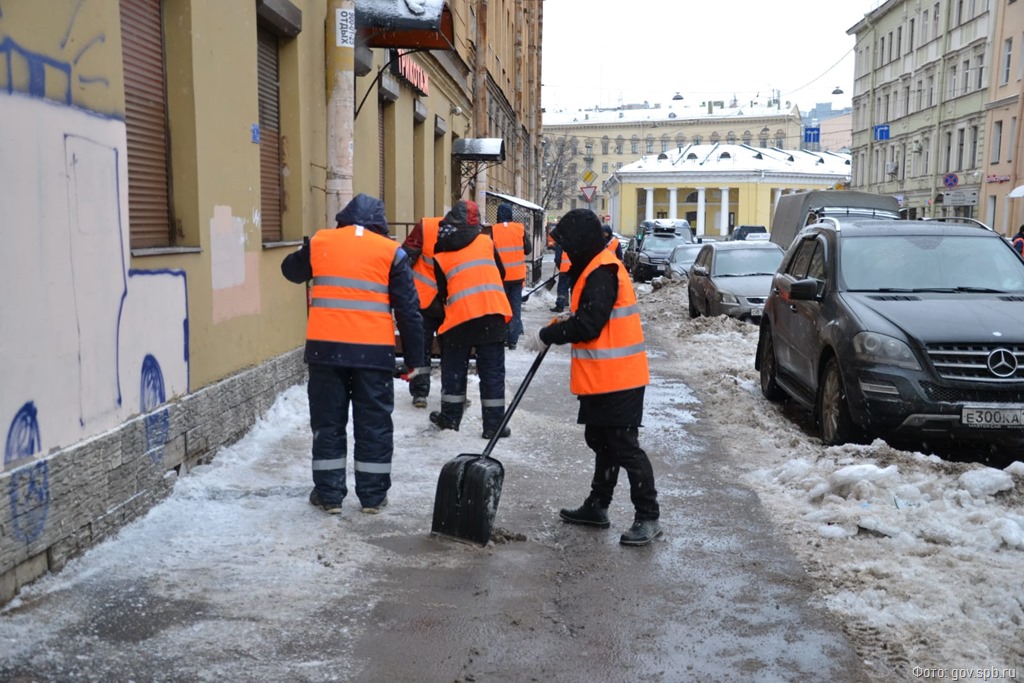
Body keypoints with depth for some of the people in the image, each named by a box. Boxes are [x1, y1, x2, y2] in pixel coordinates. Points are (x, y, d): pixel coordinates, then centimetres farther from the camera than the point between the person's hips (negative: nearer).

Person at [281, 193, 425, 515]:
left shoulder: (319, 242, 6)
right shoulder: (391, 251, 1)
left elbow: (291, 270, 26)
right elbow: (408, 309, 1)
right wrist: (415, 359, 6)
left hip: (325, 346, 1)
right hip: (373, 349, -1)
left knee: (328, 422, 12)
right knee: (374, 424, 9)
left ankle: (329, 494, 16)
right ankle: (373, 495, 16)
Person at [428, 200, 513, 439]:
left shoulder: (440, 255, 6)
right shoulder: (486, 242, 9)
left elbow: (441, 292, 8)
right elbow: (500, 273, 19)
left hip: (459, 316, 0)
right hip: (493, 313, 0)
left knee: (454, 369, 15)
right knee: (492, 371, 5)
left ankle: (450, 418, 24)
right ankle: (494, 424, 6)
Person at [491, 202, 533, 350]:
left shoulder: (493, 230, -9)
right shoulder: (520, 228, -3)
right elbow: (528, 250, 2)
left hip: (500, 275, -1)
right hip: (517, 275, 1)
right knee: (515, 306, 8)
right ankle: (513, 340, 5)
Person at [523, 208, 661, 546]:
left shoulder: (601, 272, -17)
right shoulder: (595, 268, 15)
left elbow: (589, 325, -23)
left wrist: (547, 335, -14)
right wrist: (568, 318, 10)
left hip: (617, 379, -11)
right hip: (602, 378, 11)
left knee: (625, 447, -6)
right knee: (601, 441, 18)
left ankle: (648, 517, 1)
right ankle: (597, 506, 30)